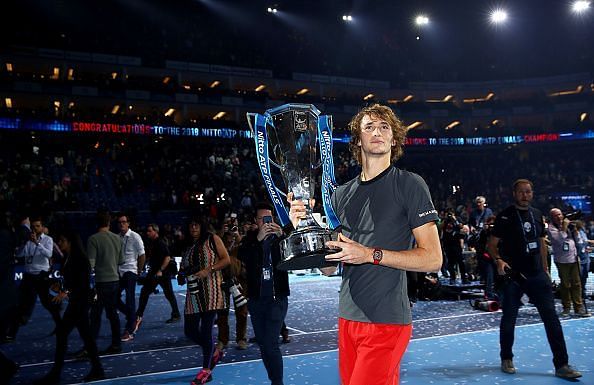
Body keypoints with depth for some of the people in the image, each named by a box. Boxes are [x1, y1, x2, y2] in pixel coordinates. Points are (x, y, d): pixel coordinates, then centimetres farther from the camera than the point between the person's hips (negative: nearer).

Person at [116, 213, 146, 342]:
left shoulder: (135, 237, -9)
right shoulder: (117, 237, 6)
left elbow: (142, 255, -6)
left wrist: (139, 271, -3)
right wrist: (116, 269, 7)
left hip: (130, 271, -6)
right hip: (119, 272, 6)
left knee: (130, 300, -5)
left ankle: (129, 331, 2)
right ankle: (133, 317, 25)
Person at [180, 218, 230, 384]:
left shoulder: (212, 239, 1)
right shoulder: (188, 246, 16)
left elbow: (226, 259, -5)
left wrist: (208, 269, -16)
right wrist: (183, 272, 2)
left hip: (211, 291, -6)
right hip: (193, 293, 6)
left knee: (206, 329, -7)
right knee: (190, 331, 6)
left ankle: (206, 370, 6)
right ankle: (215, 352, 31)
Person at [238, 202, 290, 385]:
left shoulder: (279, 237, -1)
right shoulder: (250, 238, 3)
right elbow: (242, 257, -15)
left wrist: (282, 237, -30)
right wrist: (258, 239, -29)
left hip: (277, 298, -3)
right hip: (256, 299, 4)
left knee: (271, 344, -11)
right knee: (262, 344, 13)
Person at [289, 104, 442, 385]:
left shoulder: (409, 184, -4)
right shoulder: (341, 194, 11)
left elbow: (432, 259, -9)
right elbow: (328, 267, 11)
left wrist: (371, 254, -18)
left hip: (387, 321, -5)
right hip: (347, 318, 5)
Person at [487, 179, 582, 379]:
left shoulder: (537, 214, 10)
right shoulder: (505, 216, -5)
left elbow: (541, 243, 17)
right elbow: (492, 244, -5)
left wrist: (545, 270, 14)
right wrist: (499, 260, -23)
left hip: (537, 274, 4)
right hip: (512, 275, -4)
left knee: (551, 317, -1)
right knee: (509, 319, 6)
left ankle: (561, 365, 5)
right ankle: (507, 360, 24)